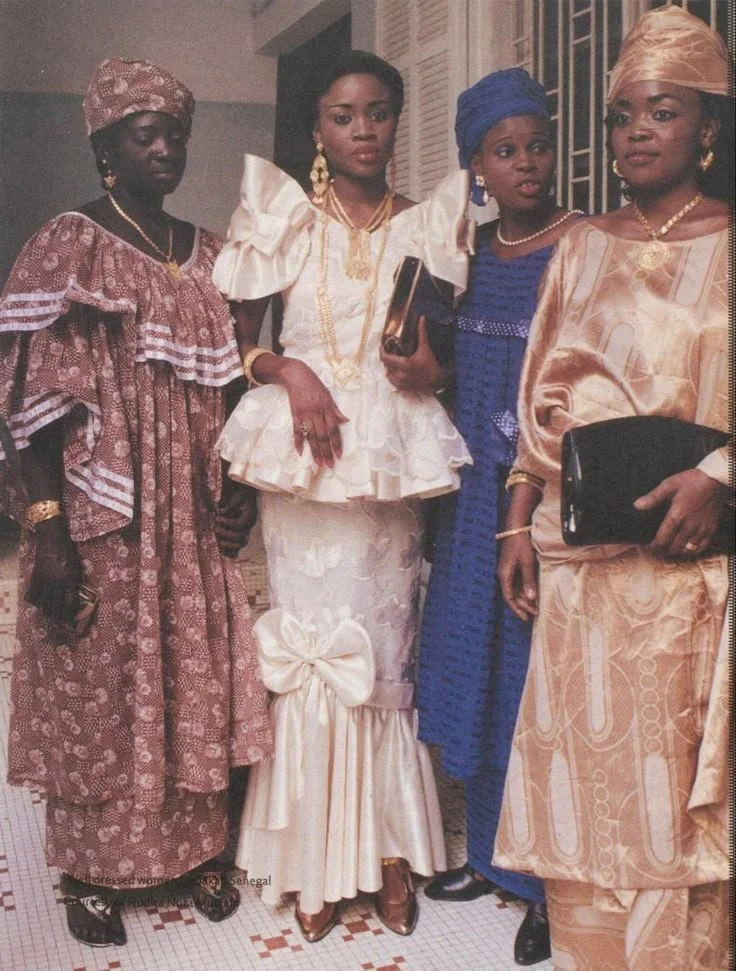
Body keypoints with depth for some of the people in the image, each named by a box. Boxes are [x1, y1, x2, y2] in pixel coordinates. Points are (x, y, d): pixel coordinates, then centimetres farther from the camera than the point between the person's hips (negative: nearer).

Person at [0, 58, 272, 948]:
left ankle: (195, 849, 29)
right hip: (101, 513, -5)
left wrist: (234, 491, 7)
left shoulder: (206, 253, 10)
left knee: (196, 675, 11)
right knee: (99, 684, 5)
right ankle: (89, 873, 23)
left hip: (190, 509, 5)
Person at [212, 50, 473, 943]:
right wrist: (288, 371, -11)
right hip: (301, 457, -1)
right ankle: (317, 859, 11)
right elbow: (237, 333, 7)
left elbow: (437, 360, 14)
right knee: (308, 651, -1)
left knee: (385, 653, 2)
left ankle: (388, 852, 15)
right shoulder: (282, 218, 6)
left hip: (391, 459, 1)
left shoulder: (425, 226, 9)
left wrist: (428, 355, -7)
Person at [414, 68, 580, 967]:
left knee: (538, 674, 0)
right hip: (475, 489, 6)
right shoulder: (468, 253, 9)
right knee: (473, 666, 13)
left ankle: (551, 883, 15)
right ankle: (491, 853, 30)